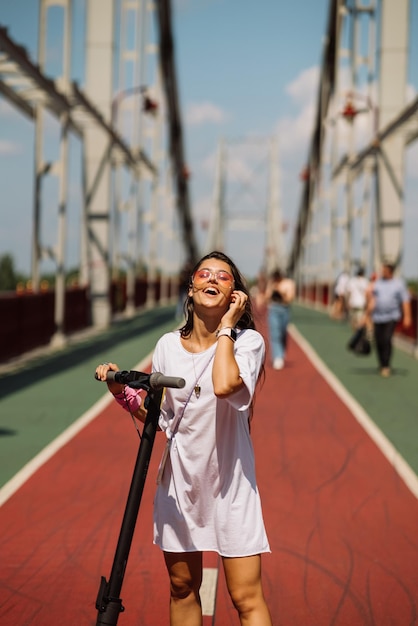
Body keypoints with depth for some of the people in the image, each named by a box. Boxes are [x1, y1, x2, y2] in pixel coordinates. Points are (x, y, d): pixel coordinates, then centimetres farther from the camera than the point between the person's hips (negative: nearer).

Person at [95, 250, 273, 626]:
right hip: (179, 479, 4)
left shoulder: (248, 341, -9)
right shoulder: (168, 345, 2)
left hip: (230, 482, -4)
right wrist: (123, 393, -5)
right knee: (182, 588, 15)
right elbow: (159, 418, 11)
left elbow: (224, 386, -31)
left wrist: (226, 326, -19)